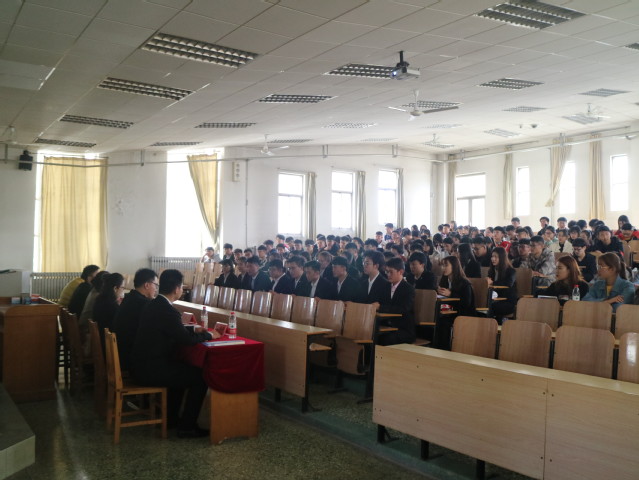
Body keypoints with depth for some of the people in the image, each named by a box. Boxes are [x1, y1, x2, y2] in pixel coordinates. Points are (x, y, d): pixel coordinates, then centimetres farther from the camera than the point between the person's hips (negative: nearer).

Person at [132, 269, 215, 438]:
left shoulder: (153, 304, 7)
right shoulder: (168, 310, -22)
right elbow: (187, 339, -18)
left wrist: (193, 329, 19)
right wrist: (208, 335, -2)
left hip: (142, 365, 10)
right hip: (151, 371, -10)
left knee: (183, 369, 30)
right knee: (201, 378, -2)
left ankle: (170, 417, 35)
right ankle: (187, 427, 5)